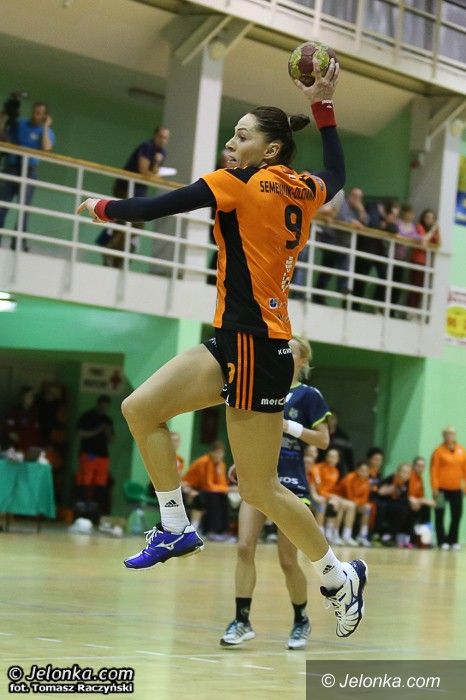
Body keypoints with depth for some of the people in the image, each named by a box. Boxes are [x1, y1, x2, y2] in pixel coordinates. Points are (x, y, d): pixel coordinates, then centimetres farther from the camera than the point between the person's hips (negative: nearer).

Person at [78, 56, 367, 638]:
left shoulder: (242, 182, -10)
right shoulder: (305, 191, 10)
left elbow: (159, 207, -9)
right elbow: (336, 172, 35)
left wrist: (102, 208, 8)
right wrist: (322, 105, 35)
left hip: (255, 346, -9)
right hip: (238, 342, 9)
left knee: (260, 489, -2)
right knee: (140, 408, 5)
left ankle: (339, 578, 12)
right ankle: (176, 529, 9)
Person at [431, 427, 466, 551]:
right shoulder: (439, 451, -5)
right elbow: (434, 470, -7)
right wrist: (435, 488, -12)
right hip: (442, 489, -4)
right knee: (440, 516, 3)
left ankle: (453, 541, 15)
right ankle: (442, 541, 10)